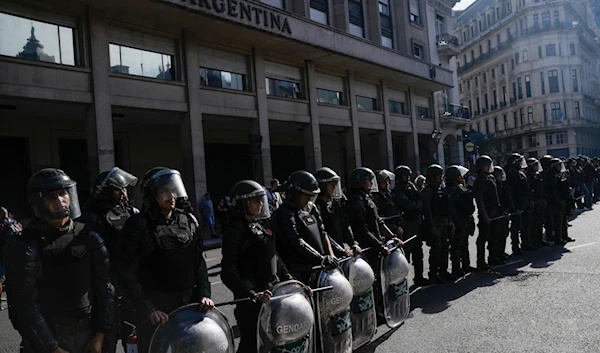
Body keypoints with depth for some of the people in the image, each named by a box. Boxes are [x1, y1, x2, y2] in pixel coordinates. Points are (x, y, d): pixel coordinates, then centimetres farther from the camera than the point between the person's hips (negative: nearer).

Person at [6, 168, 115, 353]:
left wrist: (100, 335, -4)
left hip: (88, 335, 3)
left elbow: (105, 286, -1)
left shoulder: (88, 237, -3)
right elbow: (24, 307, -13)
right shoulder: (26, 247, -11)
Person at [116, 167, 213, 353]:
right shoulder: (138, 226, -10)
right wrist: (147, 309, -17)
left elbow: (199, 263, 9)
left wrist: (204, 294, -3)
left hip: (189, 306, 5)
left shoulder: (188, 221, 6)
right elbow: (126, 274, -12)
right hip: (155, 312, -5)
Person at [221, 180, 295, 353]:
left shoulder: (261, 226, 12)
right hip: (250, 300, -8)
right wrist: (253, 294, -27)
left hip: (271, 292, 8)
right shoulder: (236, 230, -13)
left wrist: (289, 280, 8)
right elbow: (228, 272, -19)